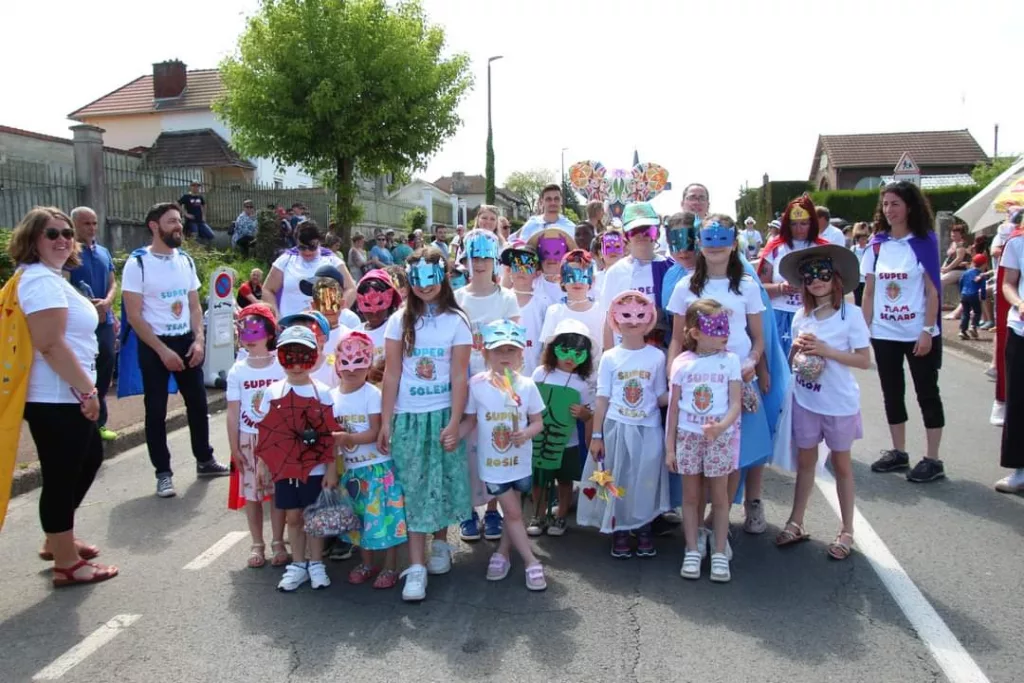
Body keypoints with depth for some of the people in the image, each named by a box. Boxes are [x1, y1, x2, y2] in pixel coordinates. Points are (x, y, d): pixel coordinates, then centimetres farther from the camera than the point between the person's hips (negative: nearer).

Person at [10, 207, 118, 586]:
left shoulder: (48, 277, 17)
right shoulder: (43, 280, -18)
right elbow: (51, 345, -25)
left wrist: (83, 388, 22)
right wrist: (87, 389, -21)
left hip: (64, 395, 11)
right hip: (56, 398, -11)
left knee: (91, 457, 23)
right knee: (61, 475, -1)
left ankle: (57, 540, 35)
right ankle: (66, 564, 13)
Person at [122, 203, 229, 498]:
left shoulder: (186, 260, 6)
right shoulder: (137, 263, -11)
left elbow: (194, 305, 9)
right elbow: (134, 316, -13)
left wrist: (199, 340, -6)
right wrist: (162, 350, -17)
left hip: (187, 341, 5)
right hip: (154, 345, -5)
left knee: (198, 402, 12)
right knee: (156, 410, 4)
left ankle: (205, 461, 27)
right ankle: (163, 472, 15)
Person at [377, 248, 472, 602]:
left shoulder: (456, 321, -2)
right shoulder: (400, 320, 2)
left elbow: (459, 377, -5)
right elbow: (391, 374, 1)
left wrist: (455, 423, -12)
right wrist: (385, 422, -3)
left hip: (442, 414, -1)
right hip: (407, 416, 1)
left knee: (442, 483, 7)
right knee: (412, 489, 1)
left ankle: (440, 543, 31)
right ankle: (416, 567, 3)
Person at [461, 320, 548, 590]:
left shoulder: (526, 385, -8)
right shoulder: (477, 384, -10)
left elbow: (538, 422, -1)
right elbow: (470, 421, -1)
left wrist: (526, 433, -22)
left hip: (520, 461, 2)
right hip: (492, 462, -1)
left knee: (513, 511, 14)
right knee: (512, 512, 2)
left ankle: (501, 553, 36)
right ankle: (531, 561, 14)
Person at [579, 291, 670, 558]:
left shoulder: (656, 356, 1)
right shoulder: (610, 357, 0)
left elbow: (661, 398, 1)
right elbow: (602, 399, 0)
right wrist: (596, 435, -2)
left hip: (648, 430, 0)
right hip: (616, 428, 0)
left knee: (645, 481, 5)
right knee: (616, 481, 5)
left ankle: (644, 530, 21)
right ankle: (618, 532, 18)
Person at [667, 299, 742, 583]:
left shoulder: (730, 360, -3)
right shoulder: (682, 363, -3)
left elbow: (736, 403, -7)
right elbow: (674, 407, 2)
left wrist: (722, 426, -27)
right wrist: (669, 446, 2)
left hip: (720, 437, 0)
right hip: (688, 437, 1)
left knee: (719, 496, 7)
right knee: (691, 496, 9)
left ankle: (719, 553, 18)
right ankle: (693, 551, 21)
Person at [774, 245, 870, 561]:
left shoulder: (850, 314, -11)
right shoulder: (801, 316, 2)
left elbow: (864, 360, -13)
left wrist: (826, 350, -21)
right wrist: (797, 349, -12)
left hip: (839, 403, -4)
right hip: (805, 400, 4)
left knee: (841, 463, 10)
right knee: (805, 460, 14)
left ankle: (846, 531, 22)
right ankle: (796, 523, 25)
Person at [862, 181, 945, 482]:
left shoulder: (924, 241, -5)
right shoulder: (877, 244, 4)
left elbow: (932, 290, -7)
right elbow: (869, 290, 7)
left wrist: (927, 330, -13)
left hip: (918, 332, -4)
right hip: (884, 333, 4)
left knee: (927, 393, 5)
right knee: (892, 393, 11)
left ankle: (932, 459, 13)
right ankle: (898, 452, 25)